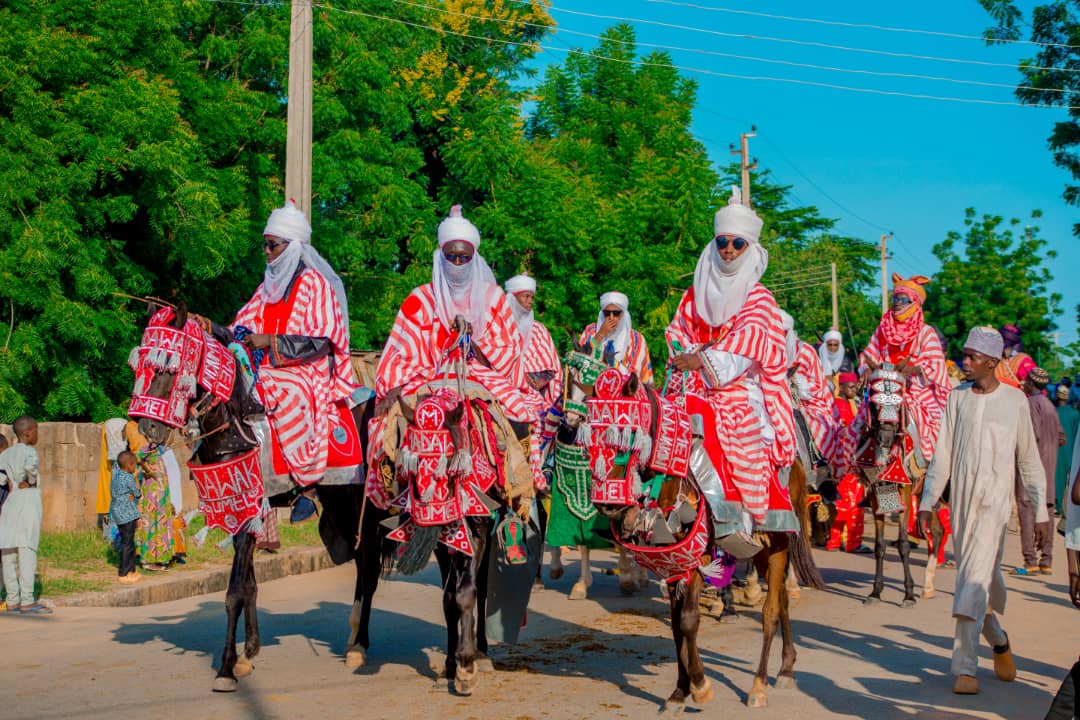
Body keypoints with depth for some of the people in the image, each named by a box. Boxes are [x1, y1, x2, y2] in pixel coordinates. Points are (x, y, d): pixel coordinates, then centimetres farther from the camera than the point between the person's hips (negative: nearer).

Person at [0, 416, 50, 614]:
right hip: (28, 500, -7)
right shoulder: (29, 451, -8)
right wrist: (30, 482, -10)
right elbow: (31, 466, -28)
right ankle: (27, 601, -7)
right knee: (27, 550, -6)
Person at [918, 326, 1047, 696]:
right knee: (982, 579, 11)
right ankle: (999, 641, 36)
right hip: (961, 500, 3)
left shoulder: (1014, 400, 1)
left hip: (995, 501, -3)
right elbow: (942, 454, 7)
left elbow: (1028, 456, 7)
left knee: (975, 580, -13)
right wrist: (927, 502, 3)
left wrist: (1039, 505, 7)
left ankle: (965, 668, -12)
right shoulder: (958, 398, 7)